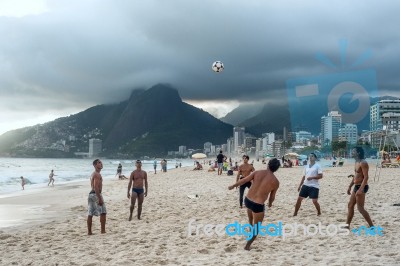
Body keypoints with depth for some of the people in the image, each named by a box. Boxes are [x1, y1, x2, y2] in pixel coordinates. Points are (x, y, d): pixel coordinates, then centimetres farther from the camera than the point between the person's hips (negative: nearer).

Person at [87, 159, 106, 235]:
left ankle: (89, 231, 10)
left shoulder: (93, 174, 20)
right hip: (96, 194, -10)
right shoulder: (97, 174, -12)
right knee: (103, 213, -4)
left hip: (91, 194, 10)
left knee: (90, 214, 8)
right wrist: (100, 198, -24)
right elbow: (96, 187, -22)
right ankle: (103, 231, -6)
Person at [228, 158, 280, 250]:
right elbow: (272, 197, 5)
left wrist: (233, 186, 18)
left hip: (247, 200, 4)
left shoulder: (257, 172, -2)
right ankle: (247, 245, 17)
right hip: (258, 205, -4)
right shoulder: (276, 182, -7)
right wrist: (270, 203, 28)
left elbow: (244, 180, 3)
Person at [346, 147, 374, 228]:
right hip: (356, 186, 10)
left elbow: (366, 177, -23)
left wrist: (361, 189, -30)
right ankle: (347, 225, 21)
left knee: (360, 208, -8)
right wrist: (350, 187, 23)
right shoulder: (356, 163, 14)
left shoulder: (363, 163, -17)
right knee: (350, 206, 13)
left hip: (361, 187, -10)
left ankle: (371, 226, -2)